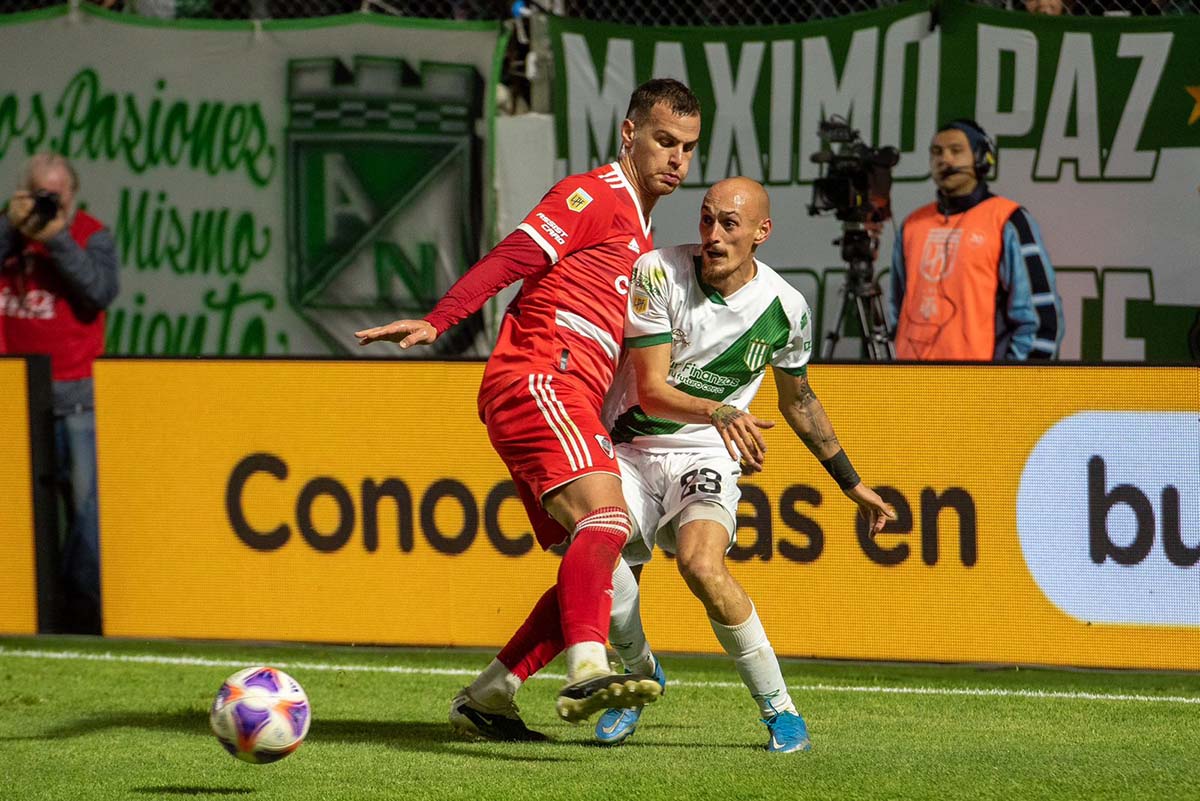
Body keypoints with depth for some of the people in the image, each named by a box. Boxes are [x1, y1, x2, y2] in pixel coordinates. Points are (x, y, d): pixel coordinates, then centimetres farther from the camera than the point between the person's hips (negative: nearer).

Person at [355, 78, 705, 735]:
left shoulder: (641, 237, 28)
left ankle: (485, 699, 10)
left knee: (593, 568, 5)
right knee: (605, 517, -29)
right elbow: (510, 259, -12)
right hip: (536, 380, -9)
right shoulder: (592, 195, 0)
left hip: (568, 402, 9)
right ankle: (587, 673, -47)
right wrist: (437, 322, -27)